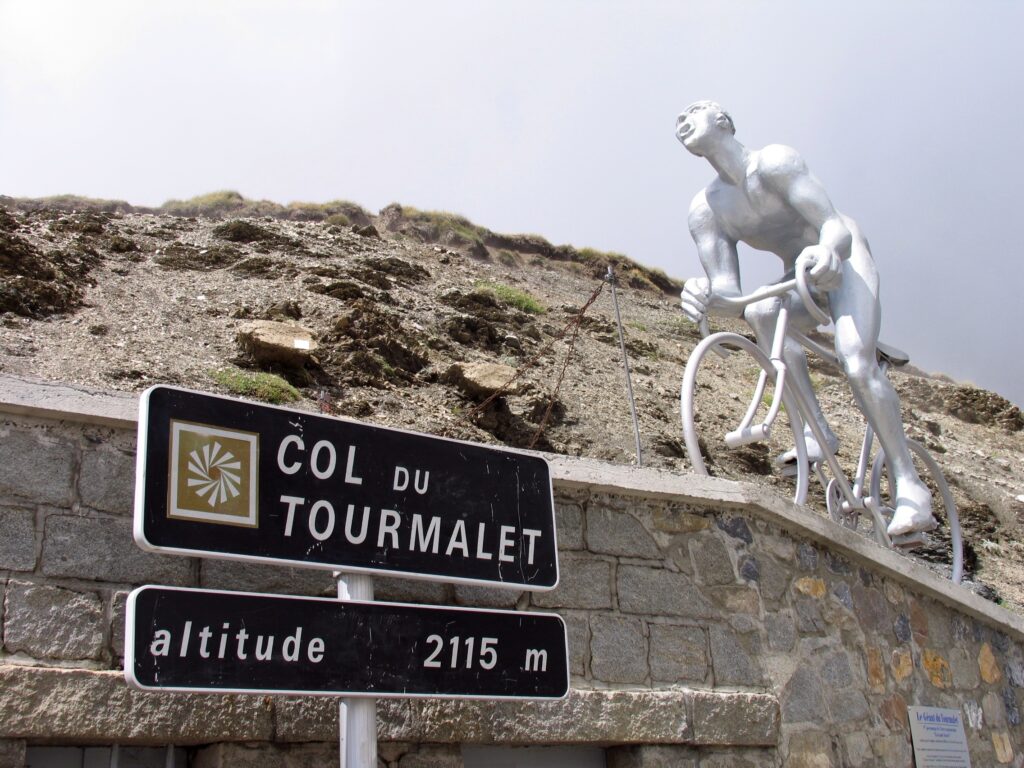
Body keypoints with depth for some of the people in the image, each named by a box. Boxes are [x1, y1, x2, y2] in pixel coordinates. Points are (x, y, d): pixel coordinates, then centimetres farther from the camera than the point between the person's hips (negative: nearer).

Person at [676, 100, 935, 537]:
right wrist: (704, 296, -40)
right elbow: (729, 293, -16)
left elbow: (837, 228, -32)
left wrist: (827, 251, -56)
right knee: (759, 311, -30)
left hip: (844, 260, -4)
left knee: (856, 365, -26)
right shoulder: (704, 211, -8)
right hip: (800, 280, 4)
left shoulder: (773, 162, -23)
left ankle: (909, 486, -16)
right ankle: (817, 431, -23)